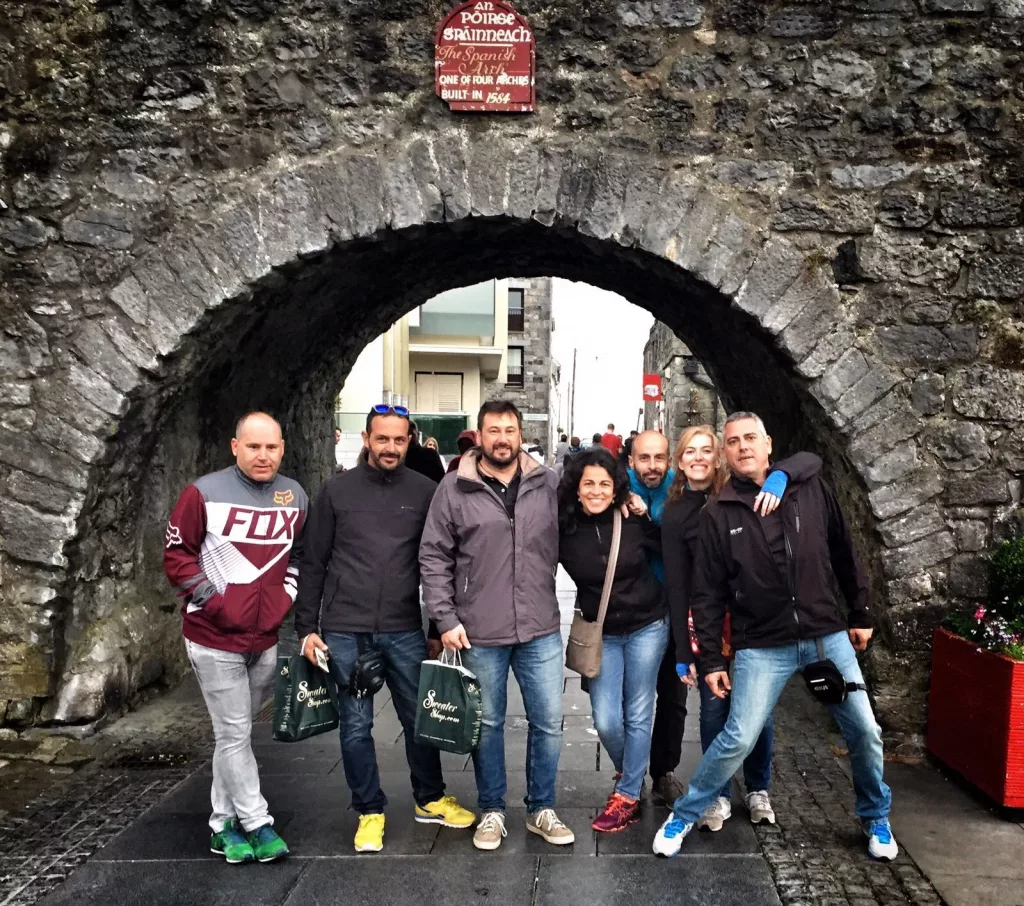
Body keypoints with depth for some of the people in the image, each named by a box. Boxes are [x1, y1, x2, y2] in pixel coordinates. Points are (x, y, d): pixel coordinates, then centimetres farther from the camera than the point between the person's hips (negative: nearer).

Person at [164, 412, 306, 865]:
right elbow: (176, 554, -4)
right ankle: (257, 824, 11)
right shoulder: (204, 493, -9)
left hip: (267, 637, 4)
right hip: (214, 637, -4)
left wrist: (285, 598, 5)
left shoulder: (295, 496, 5)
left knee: (234, 731, 15)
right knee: (234, 734, 0)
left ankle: (223, 824, 25)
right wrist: (209, 598, -11)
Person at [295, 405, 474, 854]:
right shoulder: (337, 491, 2)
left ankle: (429, 800, 31)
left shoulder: (425, 492, 3)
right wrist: (307, 628, 1)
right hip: (344, 631, 0)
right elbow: (313, 564, 5)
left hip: (404, 630, 1)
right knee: (355, 725, 7)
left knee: (419, 717, 10)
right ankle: (369, 812, 24)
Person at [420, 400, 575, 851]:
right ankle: (492, 811, 30)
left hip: (541, 629, 2)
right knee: (488, 725, 12)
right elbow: (433, 558, -2)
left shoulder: (547, 484, 2)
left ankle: (542, 809, 28)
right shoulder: (454, 489, -4)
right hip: (480, 634, -2)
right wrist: (446, 619, -6)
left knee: (548, 722, 9)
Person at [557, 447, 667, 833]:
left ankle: (627, 796, 20)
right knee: (606, 721, -1)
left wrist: (648, 519, -16)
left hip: (647, 627, -1)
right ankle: (629, 773, 30)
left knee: (638, 715, 5)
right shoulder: (564, 528, -11)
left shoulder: (633, 519, -13)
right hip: (601, 634, 1)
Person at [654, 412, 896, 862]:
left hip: (828, 636, 3)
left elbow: (844, 556, 10)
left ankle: (876, 817, 35)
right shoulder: (718, 514, -4)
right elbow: (708, 594, -2)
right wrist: (711, 660, -3)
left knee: (865, 731, 7)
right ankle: (682, 816, 15)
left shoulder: (812, 491, 0)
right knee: (738, 739, -7)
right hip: (762, 647, -2)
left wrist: (860, 614, 12)